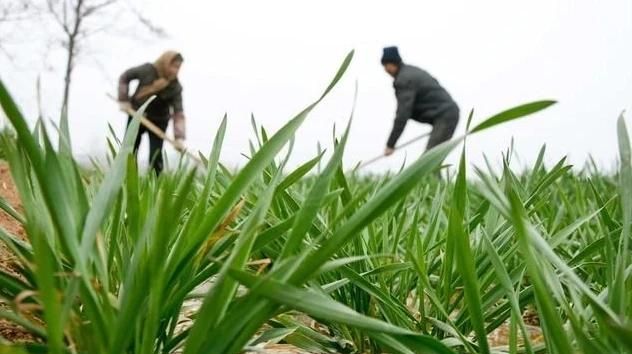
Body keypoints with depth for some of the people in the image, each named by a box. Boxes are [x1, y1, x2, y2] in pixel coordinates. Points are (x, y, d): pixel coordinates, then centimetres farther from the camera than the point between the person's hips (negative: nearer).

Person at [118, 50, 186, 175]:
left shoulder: (175, 87, -19)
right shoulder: (147, 70, -18)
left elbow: (178, 113, -25)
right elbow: (125, 77, -3)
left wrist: (179, 137, -37)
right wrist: (123, 100, -9)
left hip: (158, 121, -1)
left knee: (156, 155, -9)